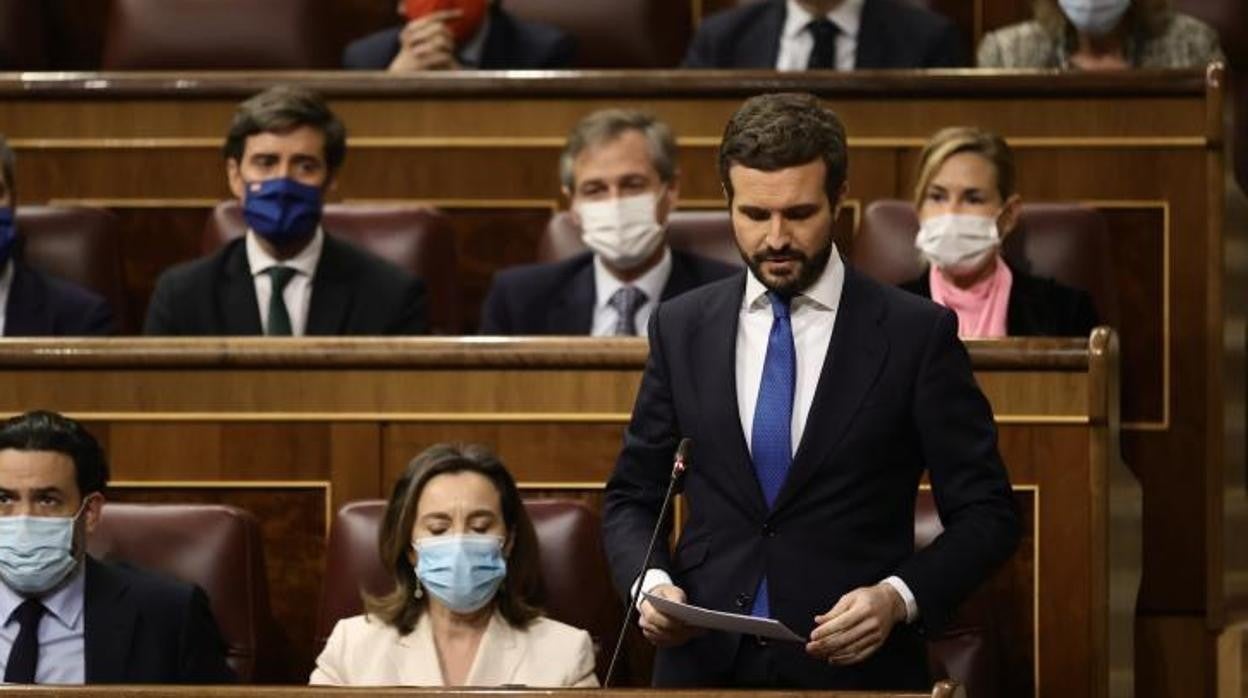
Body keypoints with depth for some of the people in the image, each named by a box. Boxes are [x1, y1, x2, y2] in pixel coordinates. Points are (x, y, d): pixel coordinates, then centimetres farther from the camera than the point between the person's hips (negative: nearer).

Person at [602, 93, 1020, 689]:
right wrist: (650, 580, -10)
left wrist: (899, 596, -19)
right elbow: (631, 497, 10)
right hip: (704, 664, 3)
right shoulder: (681, 328, 4)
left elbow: (986, 513, -3)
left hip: (855, 666, -2)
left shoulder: (916, 334, -5)